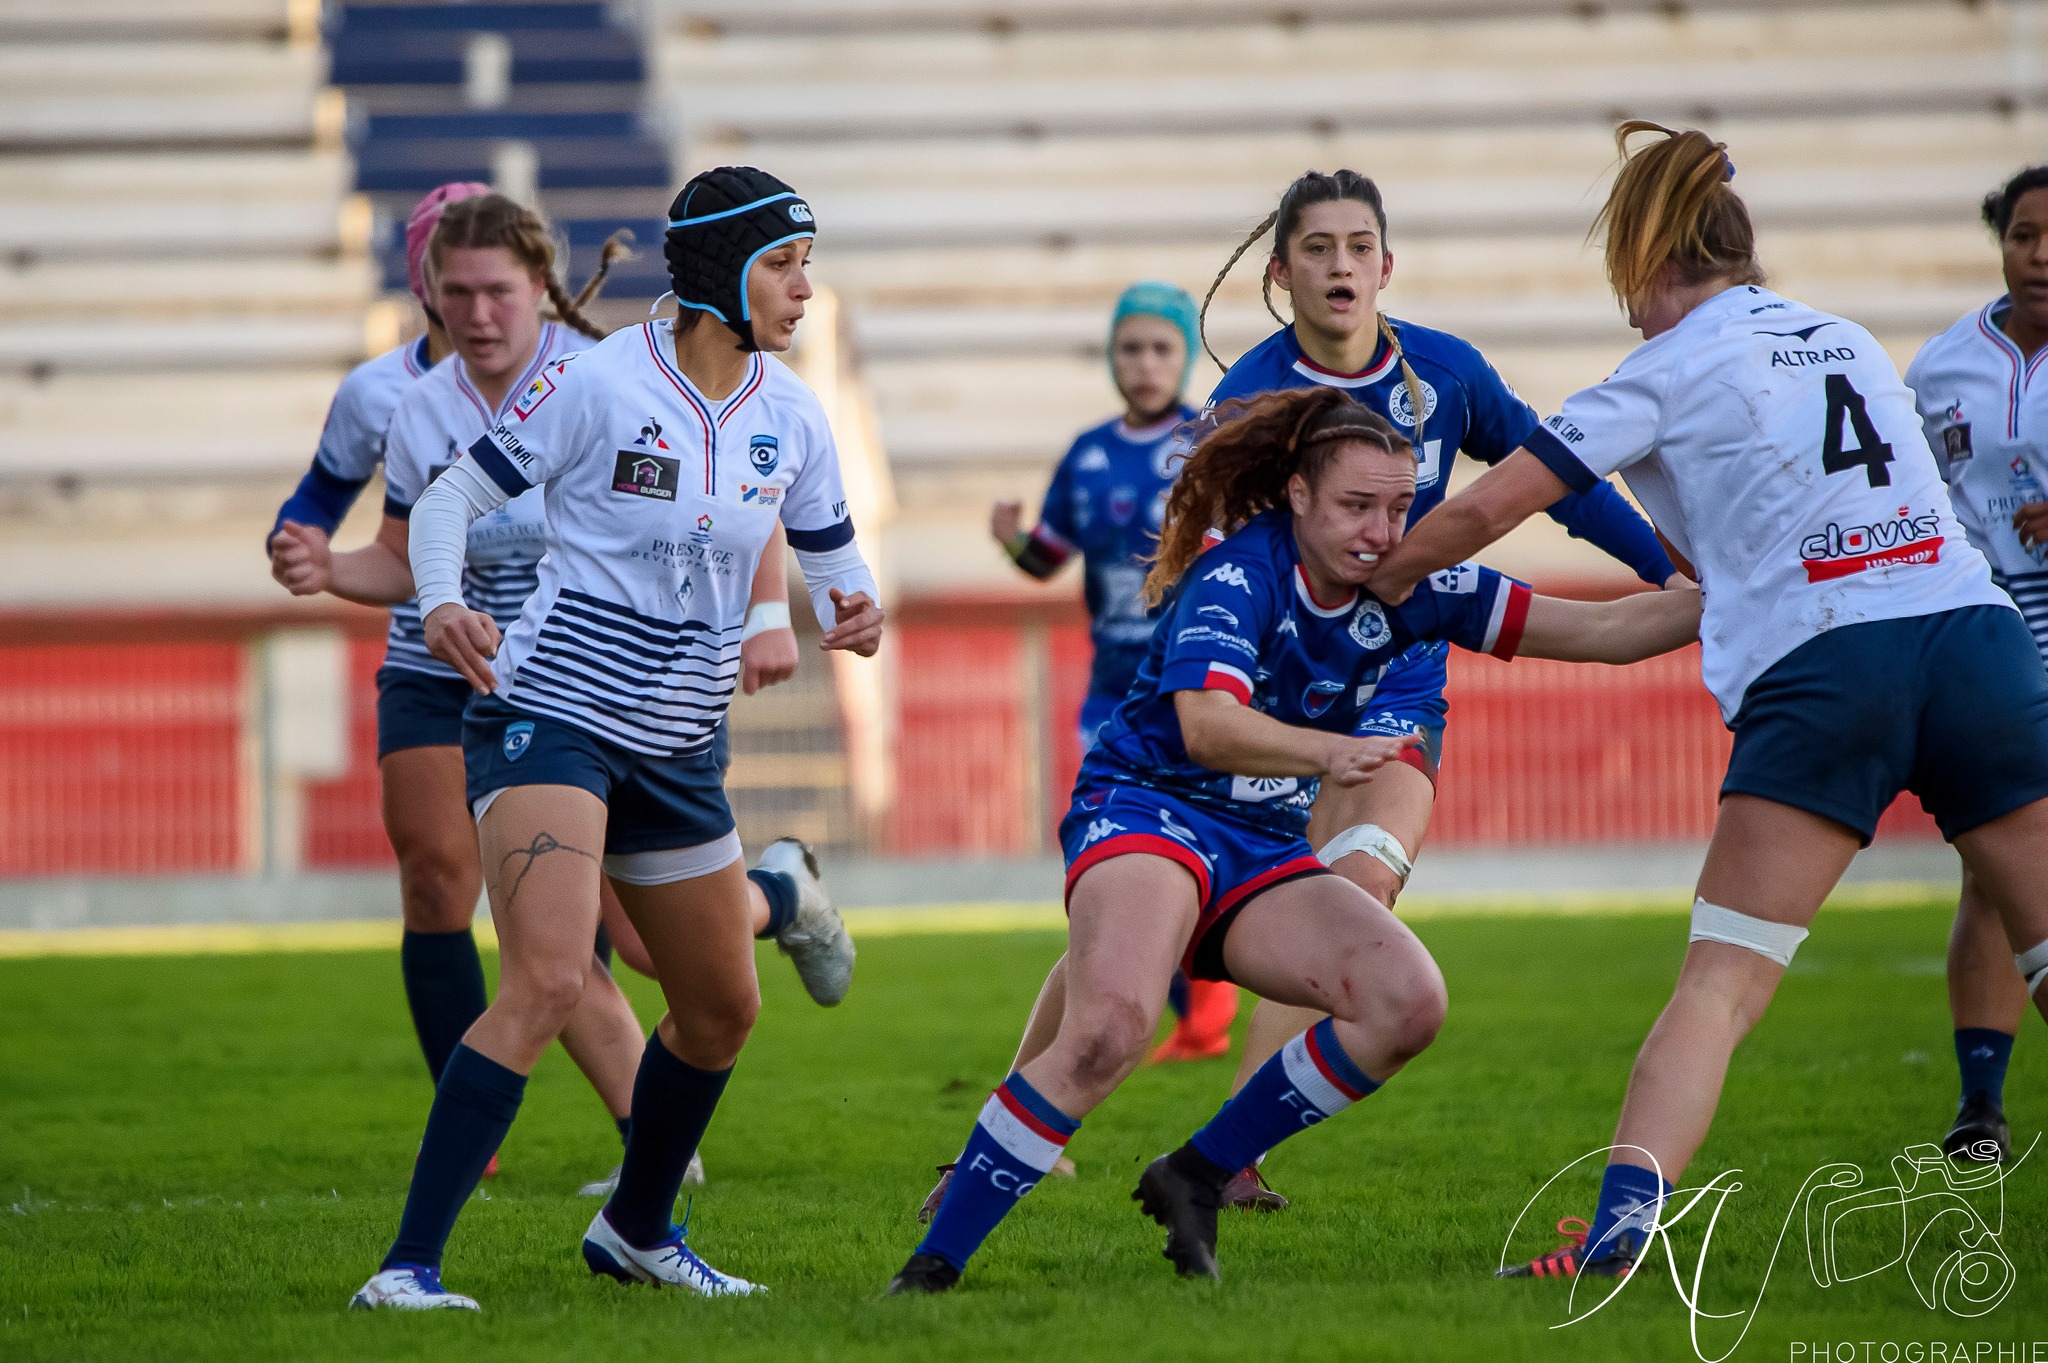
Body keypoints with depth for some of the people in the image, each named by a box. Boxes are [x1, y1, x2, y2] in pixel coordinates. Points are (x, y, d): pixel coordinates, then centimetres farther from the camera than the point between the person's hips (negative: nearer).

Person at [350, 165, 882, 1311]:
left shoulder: (791, 417, 3)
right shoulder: (599, 383, -13)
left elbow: (830, 550, 16)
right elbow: (452, 496, -7)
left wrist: (853, 607, -8)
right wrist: (441, 603, -26)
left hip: (678, 746, 7)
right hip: (550, 711, -7)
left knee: (724, 1010, 16)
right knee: (549, 981, -25)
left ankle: (637, 1230, 42)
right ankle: (409, 1264, -25)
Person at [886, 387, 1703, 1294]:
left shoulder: (1401, 591, 2)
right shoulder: (1240, 573, -16)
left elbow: (1602, 630, 3)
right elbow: (1207, 724, -33)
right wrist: (1328, 753, -49)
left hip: (1264, 853, 7)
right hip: (1145, 811, -7)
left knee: (1409, 1002, -16)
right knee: (1111, 1025, -34)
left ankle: (1197, 1177, -3)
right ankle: (932, 1262, -26)